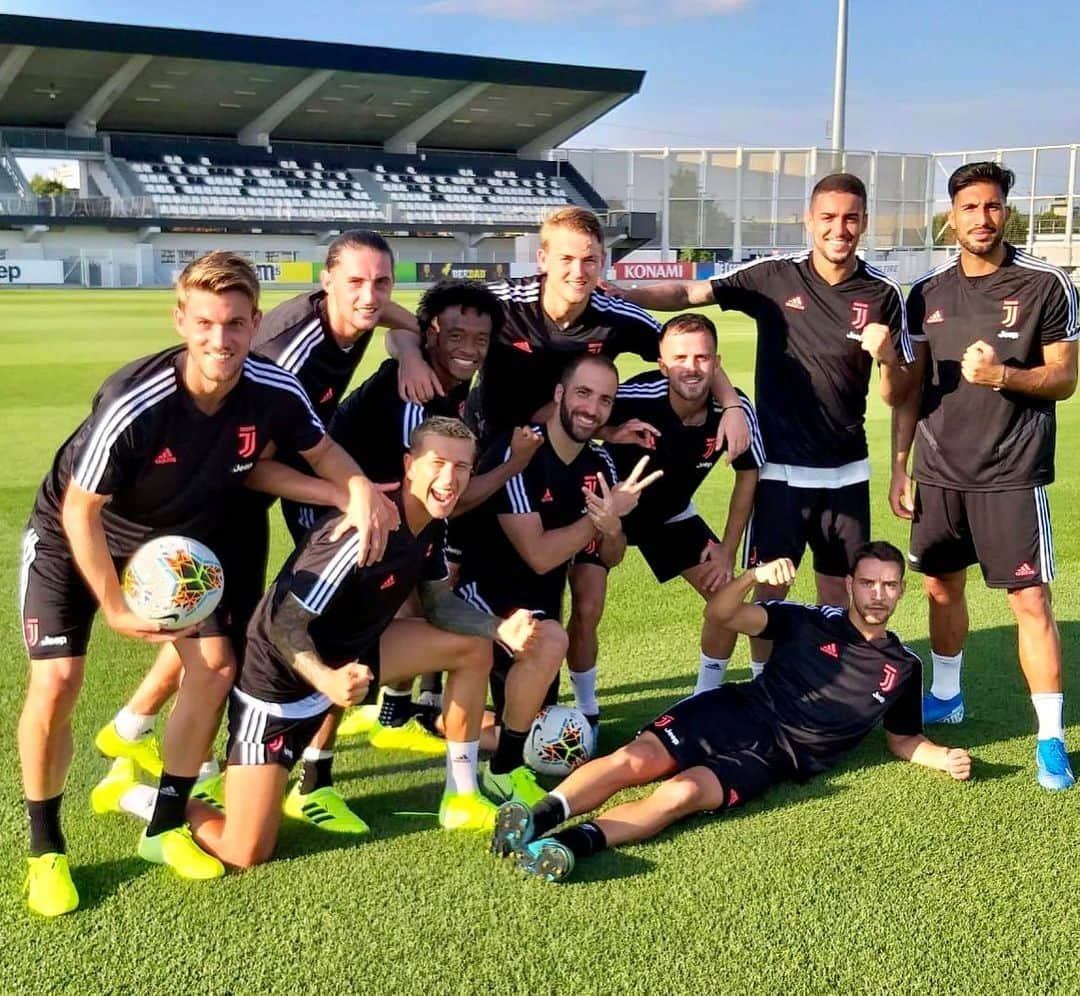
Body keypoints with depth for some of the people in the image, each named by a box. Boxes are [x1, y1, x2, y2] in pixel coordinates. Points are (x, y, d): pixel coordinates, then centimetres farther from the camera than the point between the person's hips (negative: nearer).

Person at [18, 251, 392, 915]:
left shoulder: (275, 392, -24)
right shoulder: (132, 404, -37)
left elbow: (320, 448, -2)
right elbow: (81, 510, -24)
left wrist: (361, 489, -23)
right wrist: (116, 608, -21)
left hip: (178, 537, 5)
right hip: (73, 535, -4)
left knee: (215, 667, -4)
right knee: (57, 681, -15)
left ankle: (165, 827, 16)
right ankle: (46, 850, 7)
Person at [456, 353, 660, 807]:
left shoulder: (600, 464, -1)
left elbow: (611, 558, 1)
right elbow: (539, 556, -28)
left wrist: (611, 527, -21)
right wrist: (602, 515, -24)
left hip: (540, 604, 8)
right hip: (487, 592, -8)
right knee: (549, 641, -39)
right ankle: (504, 770, -19)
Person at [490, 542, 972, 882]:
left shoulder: (903, 666, 12)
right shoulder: (814, 621, 5)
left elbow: (902, 738, 25)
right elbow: (721, 614, -3)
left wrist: (941, 757, 4)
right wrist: (755, 576, -22)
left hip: (775, 759, -1)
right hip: (731, 713, 1)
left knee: (683, 794, -31)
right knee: (635, 760, -29)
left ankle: (575, 842, -46)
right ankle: (538, 816, -39)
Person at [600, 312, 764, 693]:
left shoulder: (736, 409, -23)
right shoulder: (636, 396, -34)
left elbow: (747, 475, -6)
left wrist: (728, 549, -6)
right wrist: (610, 434, -40)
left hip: (672, 514, 4)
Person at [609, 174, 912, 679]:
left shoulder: (882, 294, -2)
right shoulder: (773, 276, -5)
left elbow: (896, 396, 2)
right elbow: (688, 292, -10)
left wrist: (887, 356, -20)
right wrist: (617, 293, -24)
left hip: (845, 471, 2)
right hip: (779, 467, -2)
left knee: (837, 590, 11)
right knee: (770, 587, 2)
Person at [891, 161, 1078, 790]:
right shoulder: (928, 293, 6)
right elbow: (911, 388, 10)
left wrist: (1001, 374, -22)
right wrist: (899, 467, 8)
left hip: (1012, 475, -4)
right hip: (940, 472, 4)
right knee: (941, 585, 15)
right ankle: (946, 697, 35)